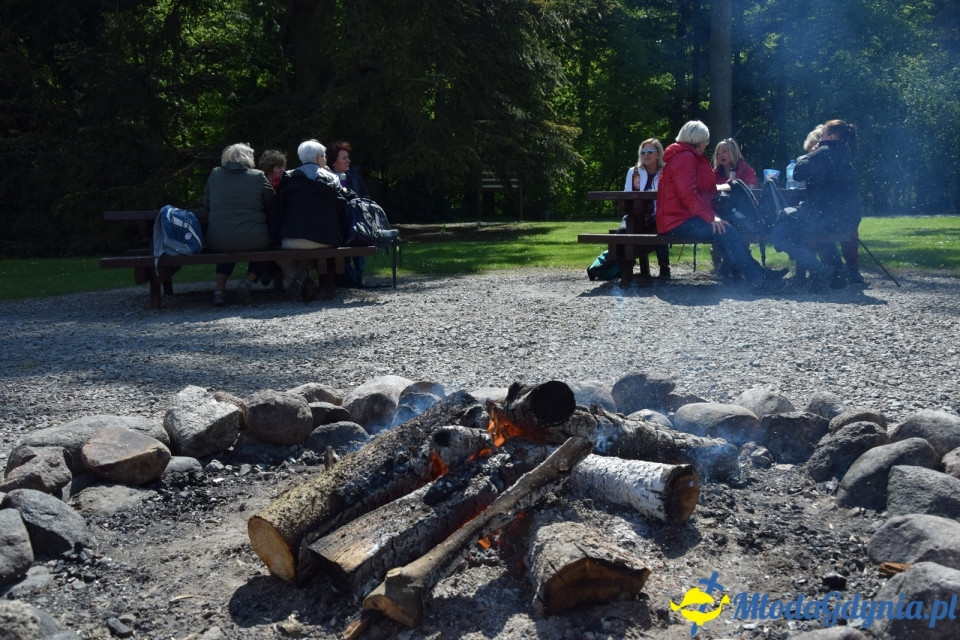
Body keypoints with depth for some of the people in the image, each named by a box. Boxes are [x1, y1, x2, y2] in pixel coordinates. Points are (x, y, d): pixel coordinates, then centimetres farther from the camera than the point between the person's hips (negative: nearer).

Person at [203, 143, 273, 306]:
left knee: (227, 249, 37)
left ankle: (220, 287, 19)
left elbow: (206, 205, 18)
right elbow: (271, 205, 9)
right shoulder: (258, 176, 0)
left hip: (217, 242, 3)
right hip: (252, 240, -3)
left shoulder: (214, 174, 8)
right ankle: (248, 281, 4)